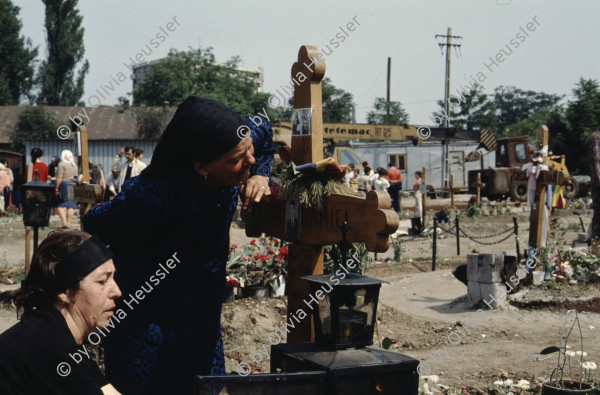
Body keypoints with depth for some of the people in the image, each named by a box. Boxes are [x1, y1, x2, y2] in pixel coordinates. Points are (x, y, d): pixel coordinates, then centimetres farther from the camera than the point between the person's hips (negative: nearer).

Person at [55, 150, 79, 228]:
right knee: (71, 206, 5)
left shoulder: (62, 164, -6)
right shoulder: (75, 165, 14)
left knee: (61, 205, -2)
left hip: (64, 184, -6)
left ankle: (64, 222, -14)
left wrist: (56, 188, -9)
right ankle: (68, 223, 5)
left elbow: (59, 177, -11)